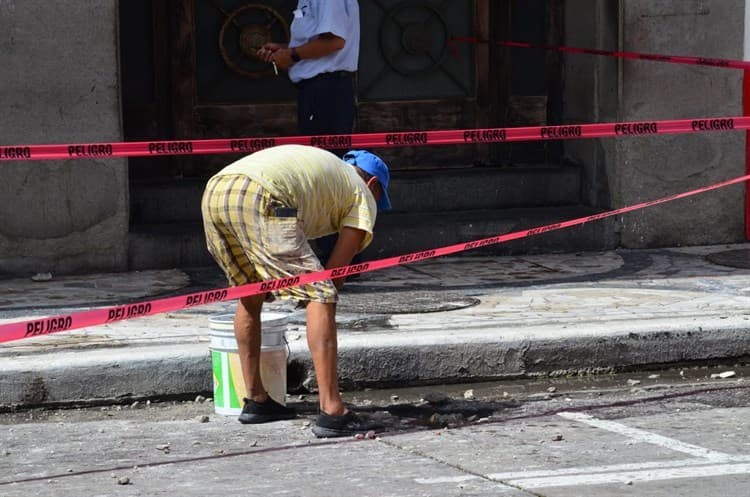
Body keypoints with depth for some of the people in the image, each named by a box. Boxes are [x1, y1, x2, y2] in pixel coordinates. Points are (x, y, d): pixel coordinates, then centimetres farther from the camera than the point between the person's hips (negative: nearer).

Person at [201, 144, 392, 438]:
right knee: (319, 296, -1)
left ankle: (255, 401, 31)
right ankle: (331, 411, -7)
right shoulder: (363, 195, 24)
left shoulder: (321, 164, 42)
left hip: (212, 193, 8)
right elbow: (336, 269, 16)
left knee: (251, 295, 25)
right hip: (260, 198, -7)